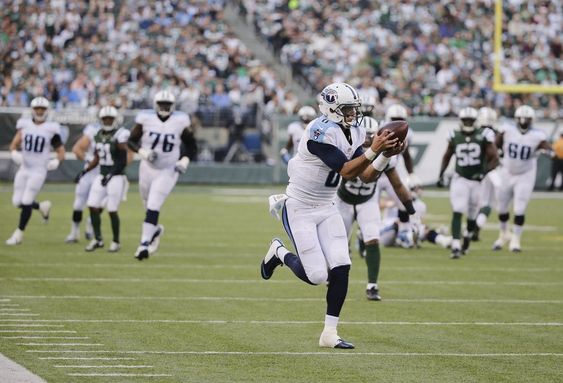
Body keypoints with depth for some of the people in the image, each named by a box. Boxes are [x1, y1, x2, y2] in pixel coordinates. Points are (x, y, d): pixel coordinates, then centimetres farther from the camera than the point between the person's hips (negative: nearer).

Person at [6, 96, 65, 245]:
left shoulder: (51, 129, -3)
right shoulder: (24, 125, 5)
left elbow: (61, 152, 3)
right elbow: (14, 144, 7)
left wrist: (56, 162, -15)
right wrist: (14, 153, -14)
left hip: (39, 171, -4)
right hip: (24, 169, 4)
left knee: (26, 202, -8)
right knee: (17, 202, 4)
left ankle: (19, 234, 6)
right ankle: (42, 206, 31)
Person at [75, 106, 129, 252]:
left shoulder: (120, 136, -11)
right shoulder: (99, 136, 10)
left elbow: (123, 162, -14)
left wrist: (110, 175, -22)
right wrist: (84, 172, 10)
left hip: (116, 177, -7)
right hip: (102, 176, 7)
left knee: (112, 210, -5)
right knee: (93, 206, 0)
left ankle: (116, 242, 10)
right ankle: (97, 239, 11)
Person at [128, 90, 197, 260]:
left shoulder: (181, 121, -10)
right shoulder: (145, 119, -10)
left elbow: (191, 145, 3)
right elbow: (131, 141, -2)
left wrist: (185, 160, -12)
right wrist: (143, 152, -20)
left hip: (168, 171, -2)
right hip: (147, 168, 2)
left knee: (153, 208, -12)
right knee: (148, 206, 15)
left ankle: (144, 244, -9)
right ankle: (155, 230, 44)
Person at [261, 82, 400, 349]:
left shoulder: (354, 133, 4)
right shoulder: (321, 132, -24)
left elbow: (366, 174, 3)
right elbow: (346, 171, -26)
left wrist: (387, 154, -12)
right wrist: (374, 150, -34)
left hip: (326, 208, 8)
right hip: (299, 209, -8)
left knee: (341, 269, -6)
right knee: (316, 276, -9)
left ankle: (329, 334, 2)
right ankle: (280, 253, 22)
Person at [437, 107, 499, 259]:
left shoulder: (484, 136, -8)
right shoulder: (455, 136, 1)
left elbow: (495, 159, -9)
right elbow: (447, 156, 17)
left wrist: (484, 172, -24)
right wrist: (441, 175, 8)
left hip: (477, 180, 0)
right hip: (460, 179, 0)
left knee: (472, 215, 11)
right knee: (457, 212, -15)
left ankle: (466, 242, 38)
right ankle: (455, 247, -22)